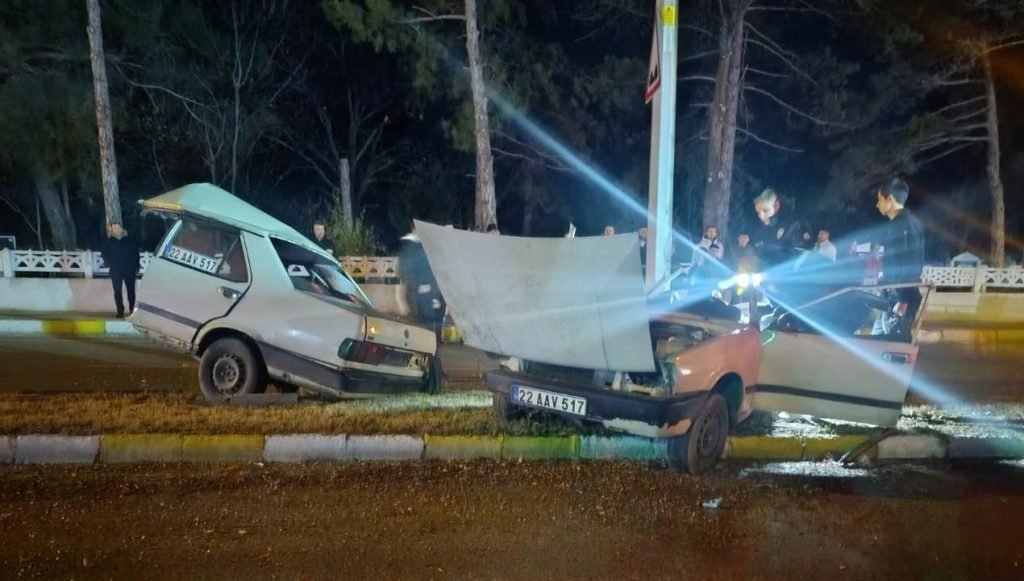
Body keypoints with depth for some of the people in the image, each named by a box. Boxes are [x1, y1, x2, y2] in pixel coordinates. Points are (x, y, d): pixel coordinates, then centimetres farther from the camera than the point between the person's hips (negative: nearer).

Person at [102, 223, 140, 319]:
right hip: (115, 271, 1)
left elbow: (136, 255, 2)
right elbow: (105, 255, 6)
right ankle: (120, 311, 5)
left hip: (129, 270, -1)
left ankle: (132, 310, 17)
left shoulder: (130, 241, 1)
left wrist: (136, 268, -2)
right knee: (117, 292, 1)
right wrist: (109, 264, -8)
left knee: (131, 291, 6)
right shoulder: (108, 242, 3)